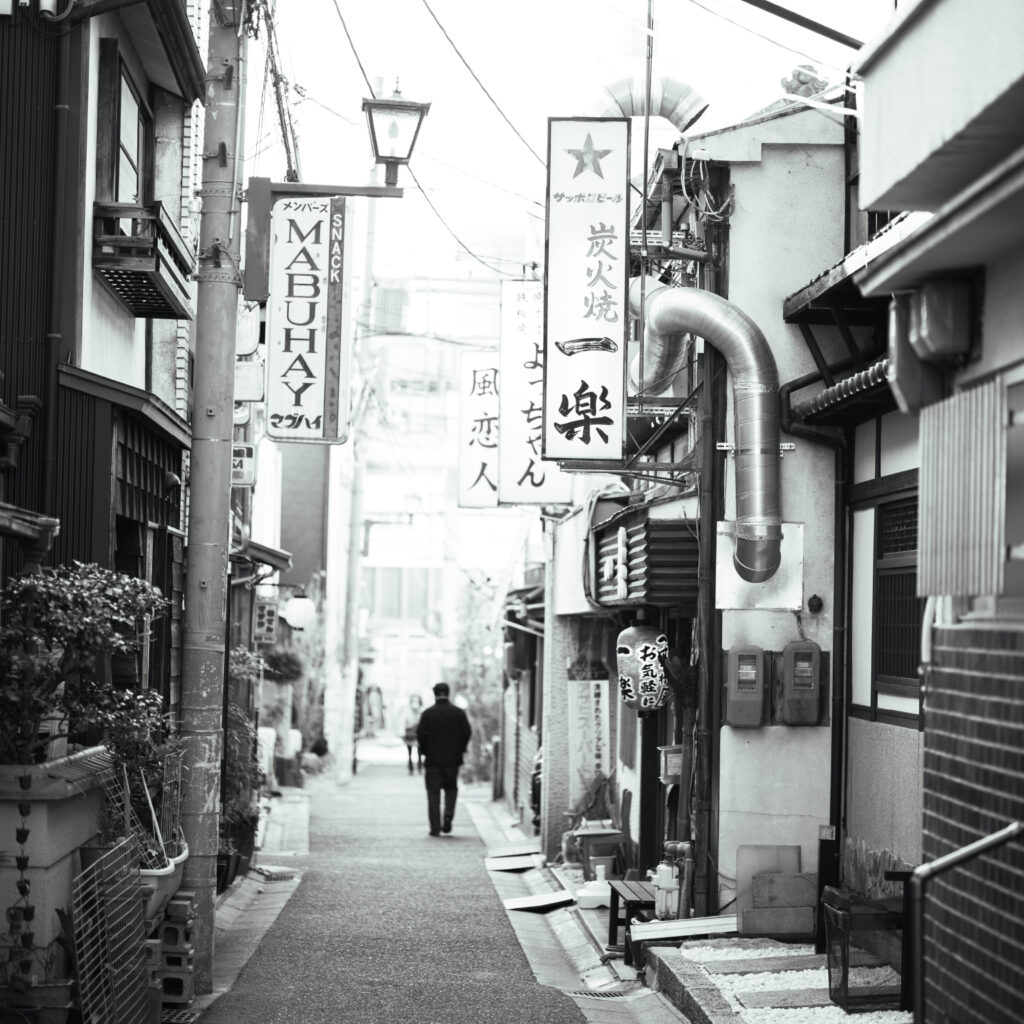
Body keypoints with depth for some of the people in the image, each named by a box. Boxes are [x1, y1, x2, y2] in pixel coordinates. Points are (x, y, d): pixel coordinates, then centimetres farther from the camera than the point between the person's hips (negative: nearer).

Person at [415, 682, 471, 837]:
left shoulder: (427, 713, -5)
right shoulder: (459, 713, 0)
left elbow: (421, 735, -8)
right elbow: (467, 733, -1)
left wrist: (424, 751, 7)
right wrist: (460, 750, 12)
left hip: (432, 760, -1)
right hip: (453, 760, 1)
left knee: (433, 793, 3)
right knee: (451, 789, 18)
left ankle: (435, 827, -1)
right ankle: (448, 815, -5)